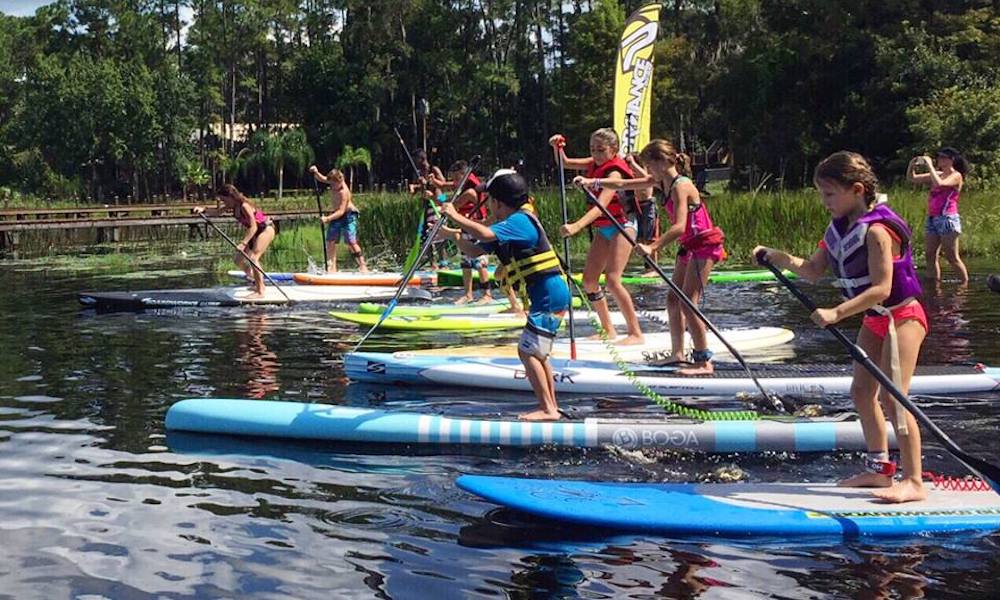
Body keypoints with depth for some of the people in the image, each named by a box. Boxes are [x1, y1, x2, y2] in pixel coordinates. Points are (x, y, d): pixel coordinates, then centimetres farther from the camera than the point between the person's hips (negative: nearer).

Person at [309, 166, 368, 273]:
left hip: (349, 215, -8)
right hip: (337, 215, 8)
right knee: (330, 241, 2)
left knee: (351, 242, -17)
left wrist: (328, 218, -39)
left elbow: (341, 211, -31)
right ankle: (331, 267, 6)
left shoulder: (344, 192, -28)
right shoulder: (334, 181, -7)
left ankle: (362, 266, -14)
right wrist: (316, 173, -10)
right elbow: (321, 179, 11)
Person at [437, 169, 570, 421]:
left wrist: (456, 216, -18)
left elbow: (484, 234, -30)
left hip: (549, 295, -11)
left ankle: (547, 409, -8)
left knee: (528, 352, -10)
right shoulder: (509, 226, 18)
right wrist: (452, 235, 6)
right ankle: (551, 406, 24)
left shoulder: (519, 221, -14)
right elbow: (475, 250, 19)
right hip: (549, 296, 11)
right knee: (537, 353, 17)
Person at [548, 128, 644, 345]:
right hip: (603, 229, 9)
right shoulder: (595, 164, 4)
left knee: (612, 279, -20)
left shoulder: (615, 172, -22)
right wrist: (557, 148, -6)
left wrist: (577, 226, -48)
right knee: (589, 279, 5)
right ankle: (608, 330, 16)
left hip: (622, 226, -9)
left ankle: (636, 333, -14)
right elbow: (565, 164, 16)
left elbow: (601, 206, -35)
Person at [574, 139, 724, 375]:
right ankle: (677, 353, 22)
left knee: (688, 303, -13)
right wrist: (592, 182, 5)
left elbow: (679, 227, -33)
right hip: (689, 246, 10)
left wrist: (652, 247, -38)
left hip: (704, 245, -10)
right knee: (673, 299, 12)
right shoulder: (662, 181, 6)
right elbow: (624, 184, 11)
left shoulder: (680, 186, -21)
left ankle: (704, 362, -9)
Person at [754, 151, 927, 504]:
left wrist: (836, 313, -34)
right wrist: (775, 257, 0)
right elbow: (812, 270, 11)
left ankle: (913, 482, -13)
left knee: (892, 396, -16)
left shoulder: (876, 230, -23)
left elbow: (881, 289, -29)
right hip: (875, 319, 10)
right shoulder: (841, 228, 5)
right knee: (862, 392, 12)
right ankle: (879, 470, 24)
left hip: (901, 316, -10)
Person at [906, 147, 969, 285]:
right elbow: (911, 178, 19)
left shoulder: (956, 176, -4)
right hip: (932, 219, 8)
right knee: (930, 256, 5)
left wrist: (929, 165, -16)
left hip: (947, 219, -8)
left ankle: (966, 284, 1)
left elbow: (939, 183, -23)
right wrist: (912, 165, 0)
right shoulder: (937, 175, 16)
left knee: (952, 257, -7)